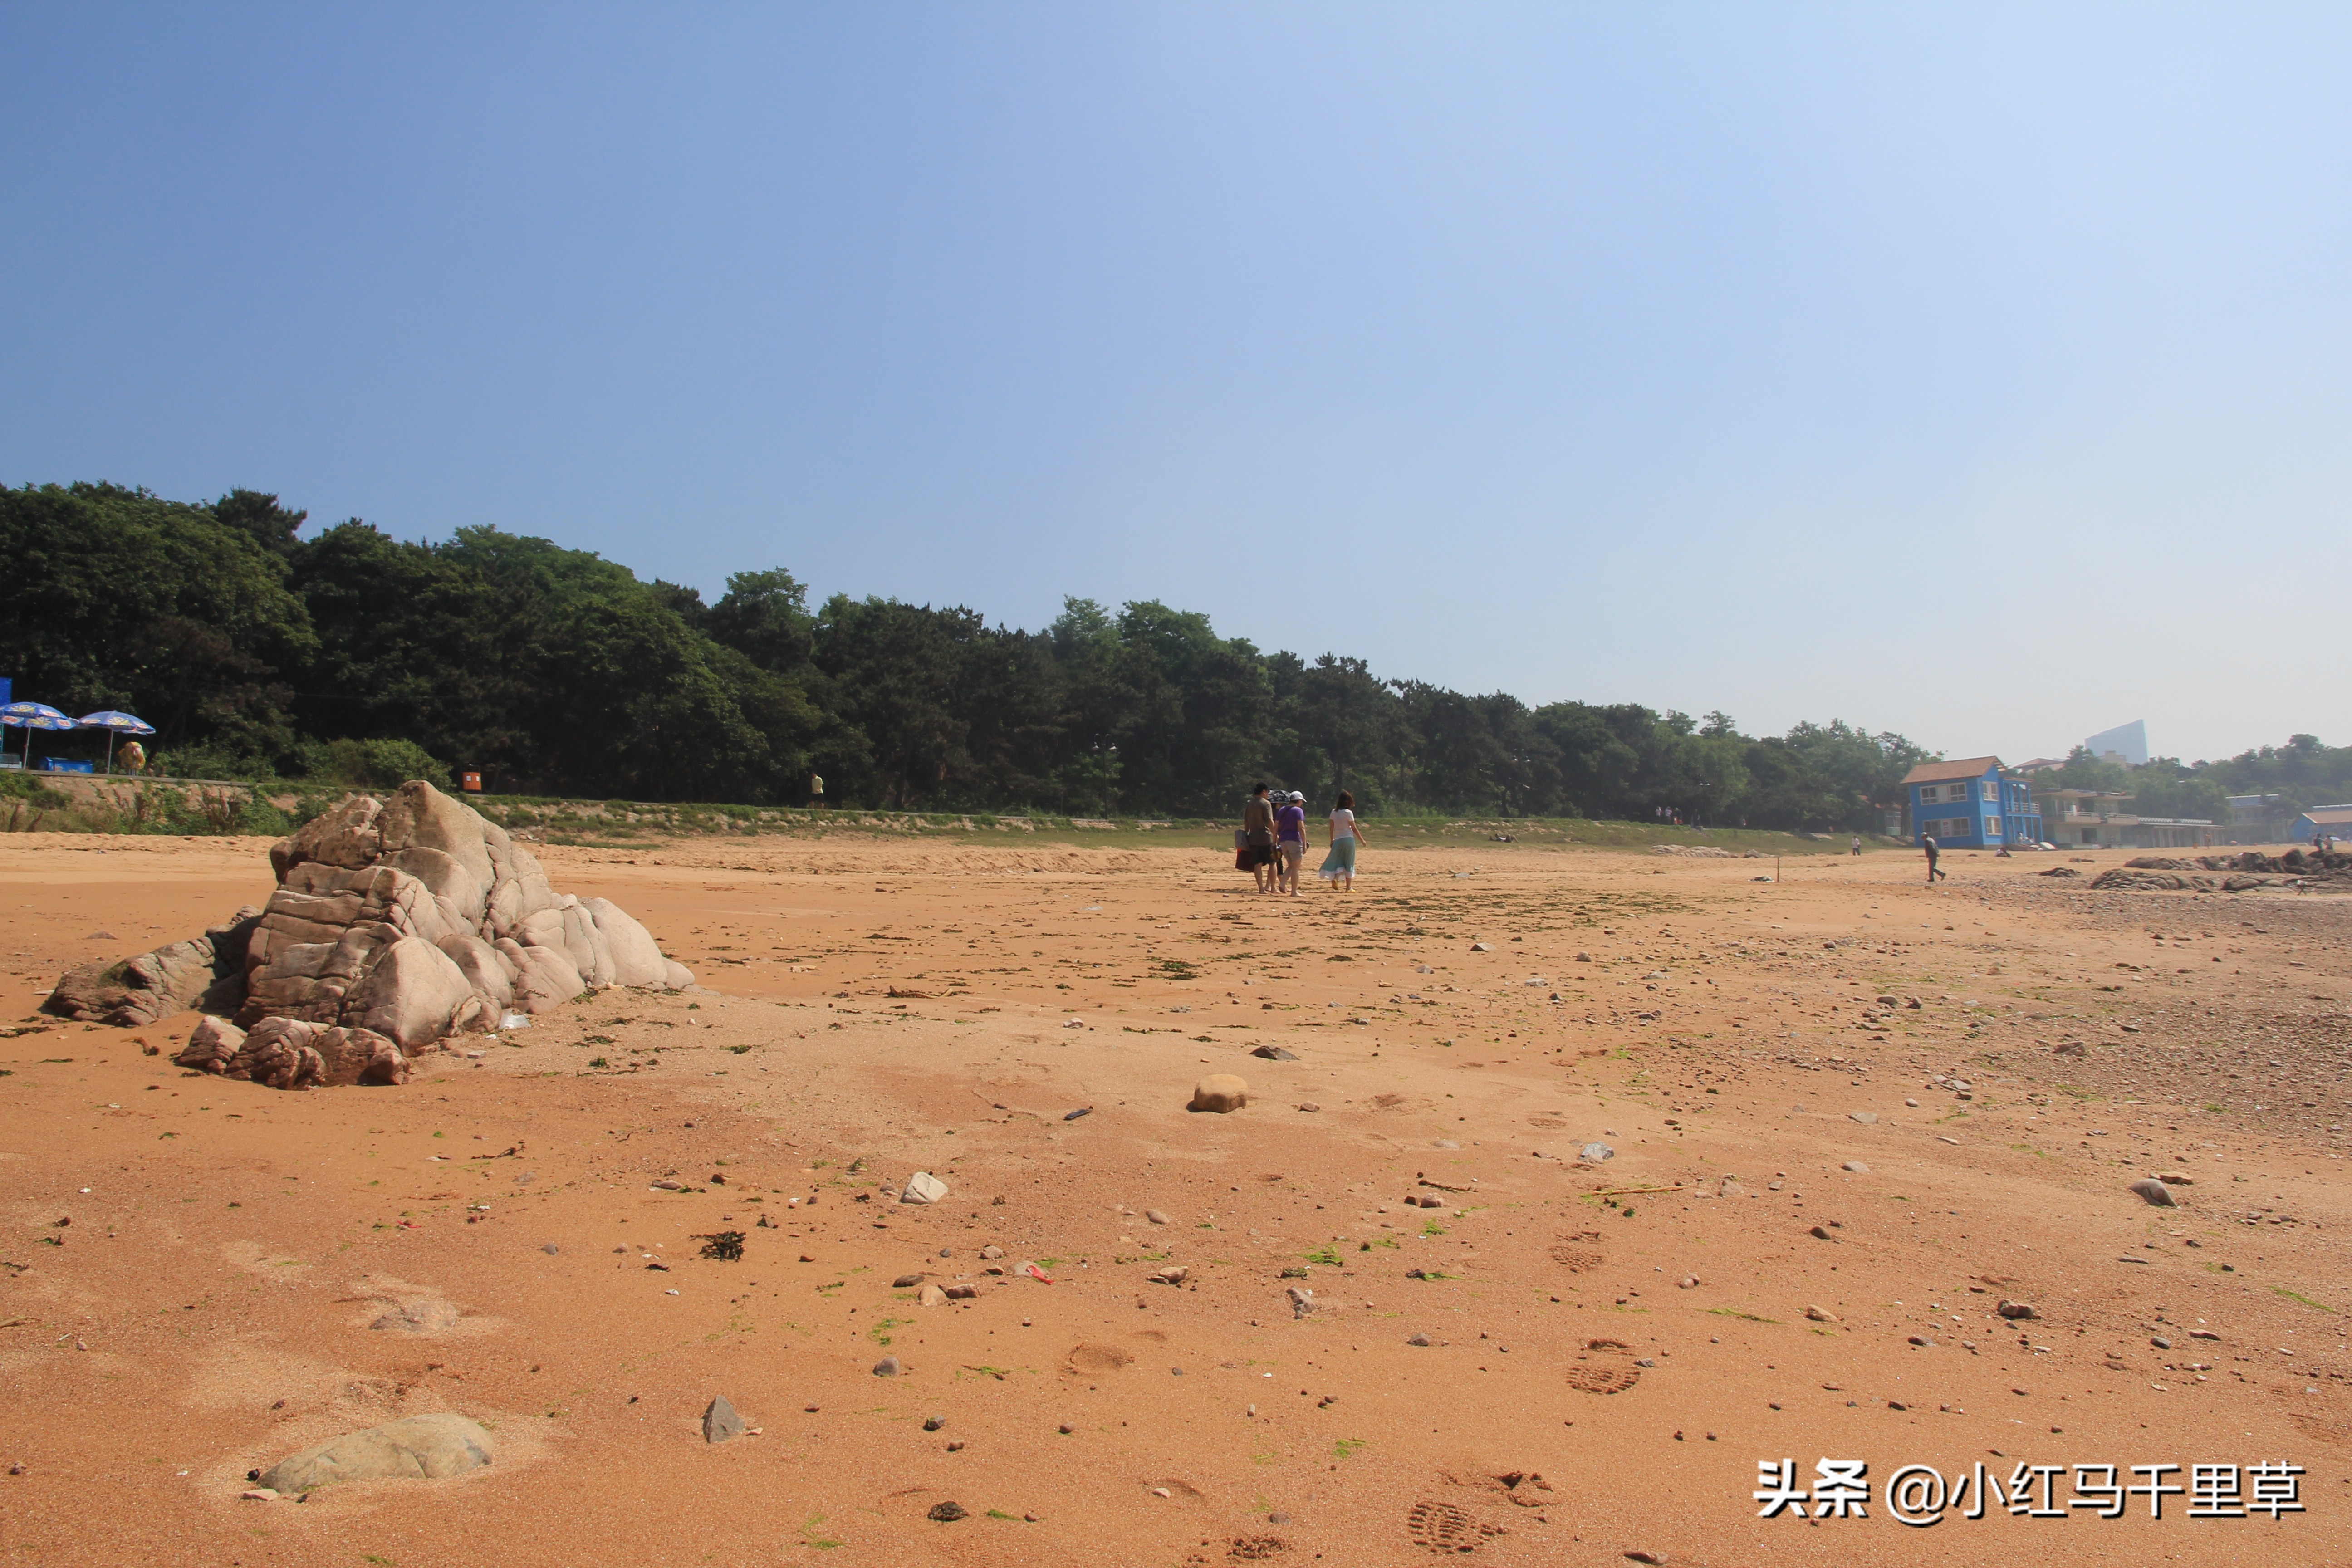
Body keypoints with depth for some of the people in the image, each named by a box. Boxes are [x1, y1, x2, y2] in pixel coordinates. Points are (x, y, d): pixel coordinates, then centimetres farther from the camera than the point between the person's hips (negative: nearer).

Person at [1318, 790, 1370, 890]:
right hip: (1348, 839, -4)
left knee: (1338, 862, 11)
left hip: (1338, 840, 4)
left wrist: (1332, 840, 20)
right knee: (1349, 864, 5)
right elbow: (1354, 829, -6)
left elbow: (1331, 827, 9)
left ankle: (1335, 878, -17)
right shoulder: (1348, 813, -10)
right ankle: (1349, 887, 8)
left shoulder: (1334, 812, 4)